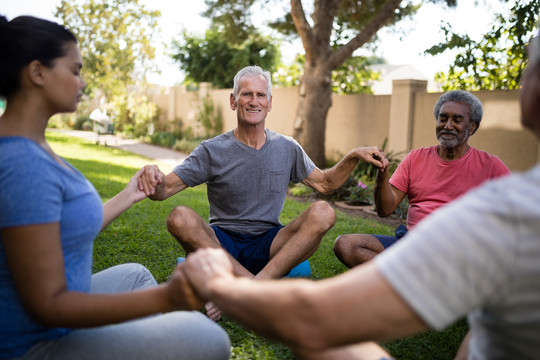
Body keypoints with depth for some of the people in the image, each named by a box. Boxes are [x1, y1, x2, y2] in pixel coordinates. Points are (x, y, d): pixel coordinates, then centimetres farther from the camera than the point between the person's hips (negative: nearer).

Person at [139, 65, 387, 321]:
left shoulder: (287, 149, 8)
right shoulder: (212, 151, -1)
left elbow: (326, 183, 17)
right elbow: (163, 190, -6)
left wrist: (354, 156, 2)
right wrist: (154, 177, -30)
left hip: (268, 246, 2)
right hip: (221, 245, -1)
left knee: (322, 213, -24)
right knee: (180, 218, -31)